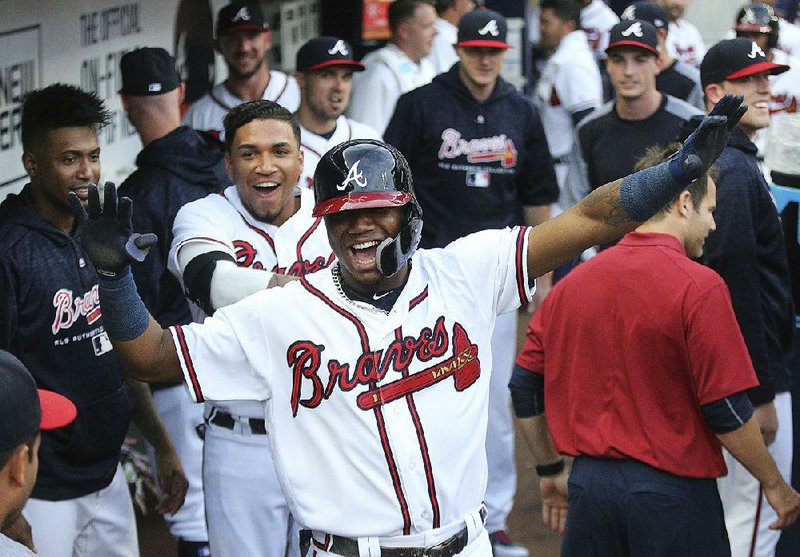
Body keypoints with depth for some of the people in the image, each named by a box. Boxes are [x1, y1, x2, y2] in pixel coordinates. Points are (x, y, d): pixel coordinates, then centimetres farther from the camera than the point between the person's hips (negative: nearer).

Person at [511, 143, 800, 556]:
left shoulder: (572, 283, 5)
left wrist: (550, 472, 21)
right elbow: (726, 409, -13)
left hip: (589, 482, 5)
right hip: (673, 488, -5)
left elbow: (525, 389, 9)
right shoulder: (699, 287, -12)